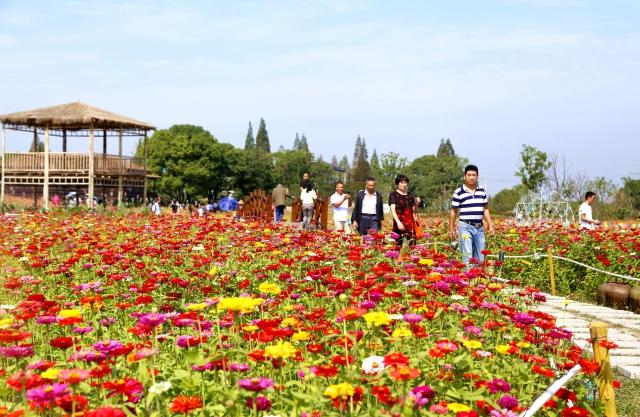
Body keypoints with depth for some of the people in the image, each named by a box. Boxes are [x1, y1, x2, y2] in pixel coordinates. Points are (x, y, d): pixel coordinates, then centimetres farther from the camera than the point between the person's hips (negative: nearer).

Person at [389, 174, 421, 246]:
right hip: (400, 224, -4)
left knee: (412, 244, -4)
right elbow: (393, 210, -10)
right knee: (398, 245, -11)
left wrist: (416, 204, 1)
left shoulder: (410, 195, 16)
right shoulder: (393, 195, 2)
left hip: (410, 224, 4)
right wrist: (398, 222, -24)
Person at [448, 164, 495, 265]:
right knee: (467, 258, -10)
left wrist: (491, 226, 10)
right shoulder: (459, 192, -3)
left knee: (480, 258, 8)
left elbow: (485, 210, 16)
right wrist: (451, 229, 0)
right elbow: (453, 211, 1)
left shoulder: (482, 191, 11)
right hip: (466, 227, -5)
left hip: (479, 227, 5)